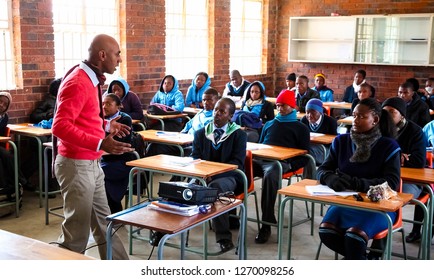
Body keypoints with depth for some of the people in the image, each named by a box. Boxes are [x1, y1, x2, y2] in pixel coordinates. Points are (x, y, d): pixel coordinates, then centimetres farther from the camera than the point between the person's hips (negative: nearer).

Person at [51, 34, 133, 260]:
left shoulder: (91, 79, 11)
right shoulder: (77, 82, -19)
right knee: (76, 231, 1)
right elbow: (60, 126, -27)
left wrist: (106, 126, 12)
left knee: (104, 224, 17)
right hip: (76, 165, -10)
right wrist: (100, 143, -33)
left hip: (91, 164, 10)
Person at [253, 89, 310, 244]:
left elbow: (304, 156, 12)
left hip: (281, 163, -4)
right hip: (260, 160, 4)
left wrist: (290, 165, -8)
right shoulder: (269, 124, 34)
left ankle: (266, 224, -39)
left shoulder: (301, 128, 20)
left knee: (269, 175, -41)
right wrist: (254, 156, 11)